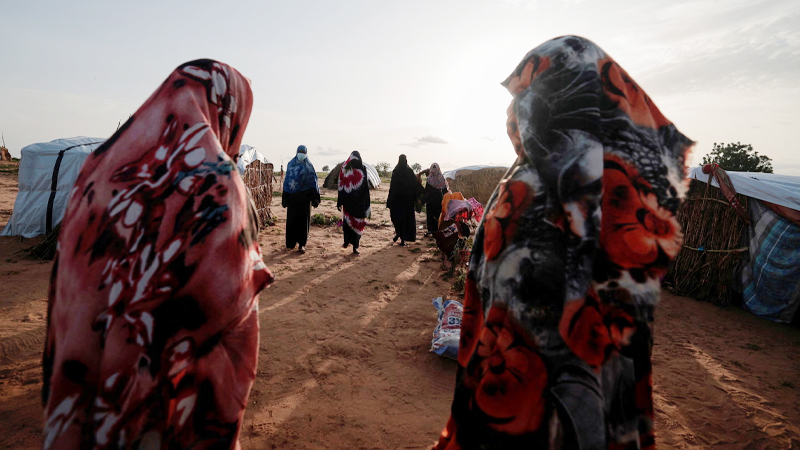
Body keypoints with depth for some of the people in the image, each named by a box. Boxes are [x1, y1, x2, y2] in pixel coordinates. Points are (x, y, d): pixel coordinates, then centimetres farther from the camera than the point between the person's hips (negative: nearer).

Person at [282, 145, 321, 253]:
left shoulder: (309, 166, 2)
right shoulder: (290, 164, 6)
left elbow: (314, 183, 1)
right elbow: (286, 181, 7)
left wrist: (314, 199, -4)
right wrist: (285, 198, 3)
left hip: (304, 197, -2)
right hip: (292, 196, 2)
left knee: (304, 219, 0)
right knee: (291, 219, 4)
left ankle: (302, 244, 7)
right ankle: (291, 242, 16)